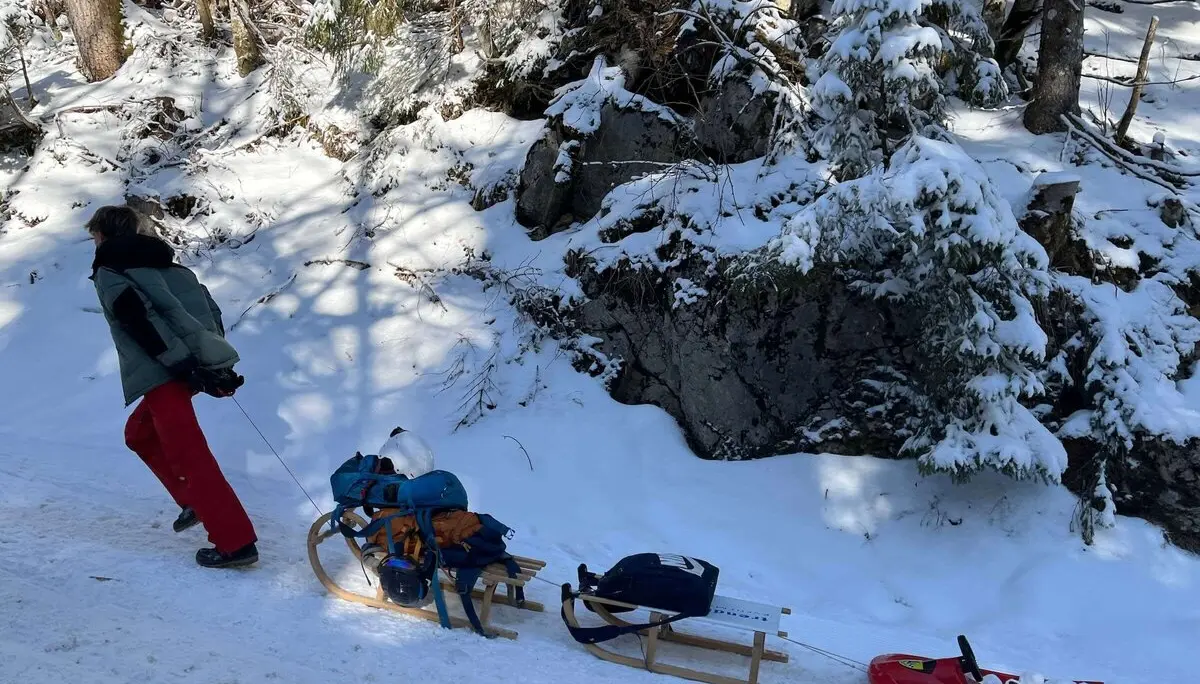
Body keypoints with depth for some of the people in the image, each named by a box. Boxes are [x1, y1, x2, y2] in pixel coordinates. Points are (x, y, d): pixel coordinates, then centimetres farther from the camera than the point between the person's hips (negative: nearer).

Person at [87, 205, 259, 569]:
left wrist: (181, 365, -20)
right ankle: (195, 502, 21)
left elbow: (140, 319, -14)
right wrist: (216, 364, 14)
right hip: (203, 360, 8)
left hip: (165, 372, -8)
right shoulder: (164, 262, 25)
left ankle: (236, 542, -12)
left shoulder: (108, 272, 4)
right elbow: (209, 305, 17)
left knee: (187, 453, -7)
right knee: (139, 433, 26)